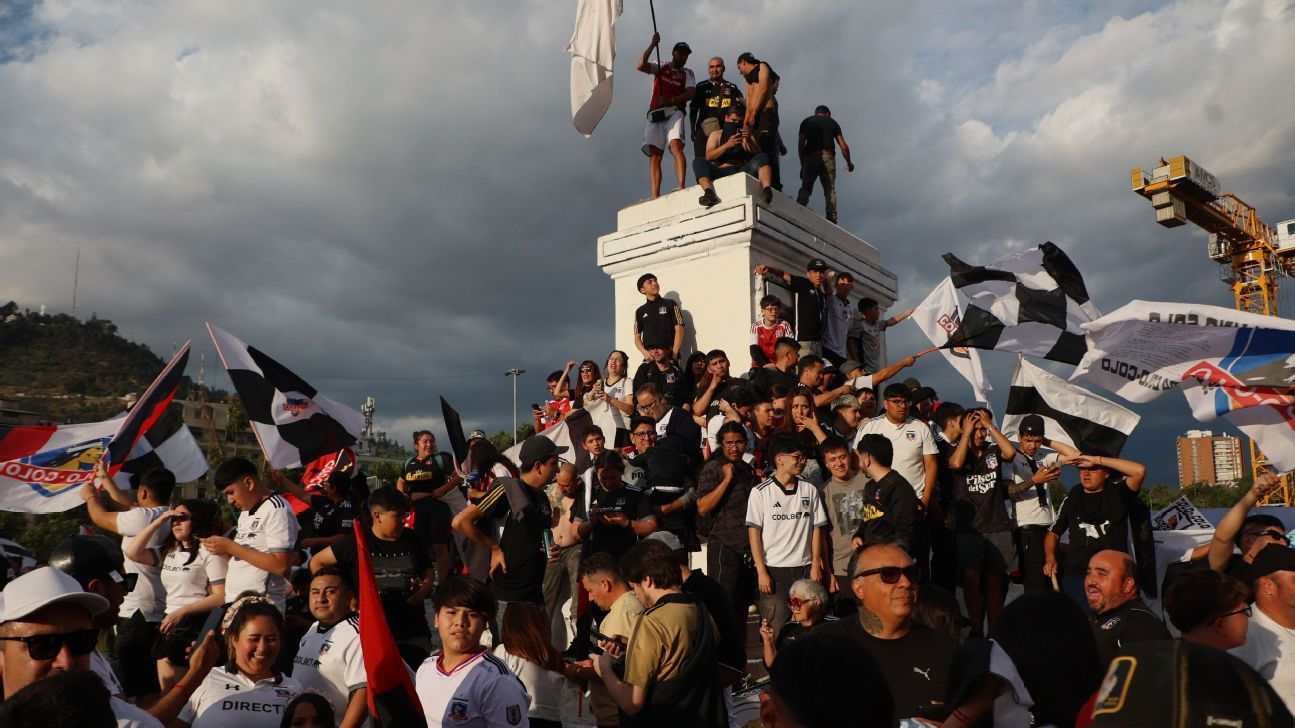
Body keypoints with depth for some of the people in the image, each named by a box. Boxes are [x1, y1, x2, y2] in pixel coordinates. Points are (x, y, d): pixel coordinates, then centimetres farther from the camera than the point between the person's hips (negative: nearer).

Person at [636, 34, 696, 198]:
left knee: (676, 145, -26)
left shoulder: (687, 73, 19)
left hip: (674, 112, -1)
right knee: (654, 155, -10)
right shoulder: (659, 68, 22)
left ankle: (681, 186, -38)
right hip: (655, 114, 1)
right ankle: (655, 196, -18)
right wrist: (653, 44, -1)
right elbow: (640, 66, 4)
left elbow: (691, 93, 1)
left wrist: (670, 100, -12)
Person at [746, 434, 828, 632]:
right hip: (773, 570, -3)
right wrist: (761, 571, -8)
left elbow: (817, 528, 8)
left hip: (805, 568, 3)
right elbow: (753, 532, -4)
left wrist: (816, 565, 1)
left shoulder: (809, 489, 5)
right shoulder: (760, 492, -3)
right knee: (776, 627, -1)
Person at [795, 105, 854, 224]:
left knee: (806, 188, 1)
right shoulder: (832, 122, 20)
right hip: (828, 157, 0)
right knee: (830, 189, 1)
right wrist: (849, 162, 26)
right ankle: (831, 218, -12)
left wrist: (802, 164, 11)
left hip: (811, 157, 0)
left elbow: (801, 144, 7)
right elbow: (843, 146, 13)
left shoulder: (807, 121, 19)